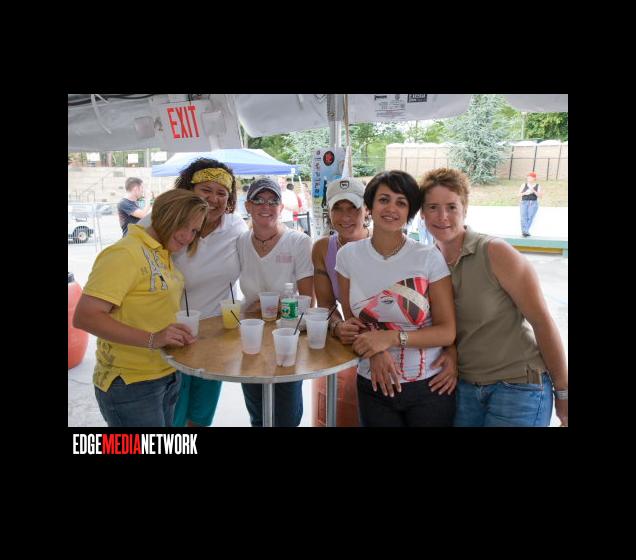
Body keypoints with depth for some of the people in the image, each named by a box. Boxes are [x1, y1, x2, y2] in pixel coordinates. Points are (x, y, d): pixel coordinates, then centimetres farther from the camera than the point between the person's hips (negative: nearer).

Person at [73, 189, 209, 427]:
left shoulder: (163, 254, 7)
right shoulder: (125, 253, -18)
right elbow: (84, 317, -23)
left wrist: (179, 332, -3)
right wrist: (151, 339, -30)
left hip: (168, 377, 8)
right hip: (131, 385, -8)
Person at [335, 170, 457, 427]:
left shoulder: (430, 257, -12)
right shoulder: (348, 255, -4)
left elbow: (447, 332, -10)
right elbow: (351, 320, 4)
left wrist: (392, 338, -22)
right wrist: (375, 351, -15)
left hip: (429, 386, -2)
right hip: (373, 385, 2)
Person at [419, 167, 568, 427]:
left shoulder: (495, 252, -16)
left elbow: (542, 321, -12)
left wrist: (562, 392, -7)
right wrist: (450, 350, -12)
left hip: (519, 386, -4)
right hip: (464, 385, 5)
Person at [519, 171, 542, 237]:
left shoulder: (538, 186, 6)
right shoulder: (524, 185, 8)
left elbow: (540, 195, -2)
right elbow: (519, 194, 6)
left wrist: (534, 191, -17)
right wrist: (525, 193, -14)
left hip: (533, 203, 0)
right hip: (524, 202, 1)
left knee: (530, 217, -14)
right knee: (524, 217, -14)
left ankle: (526, 231, -14)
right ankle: (524, 231, -20)